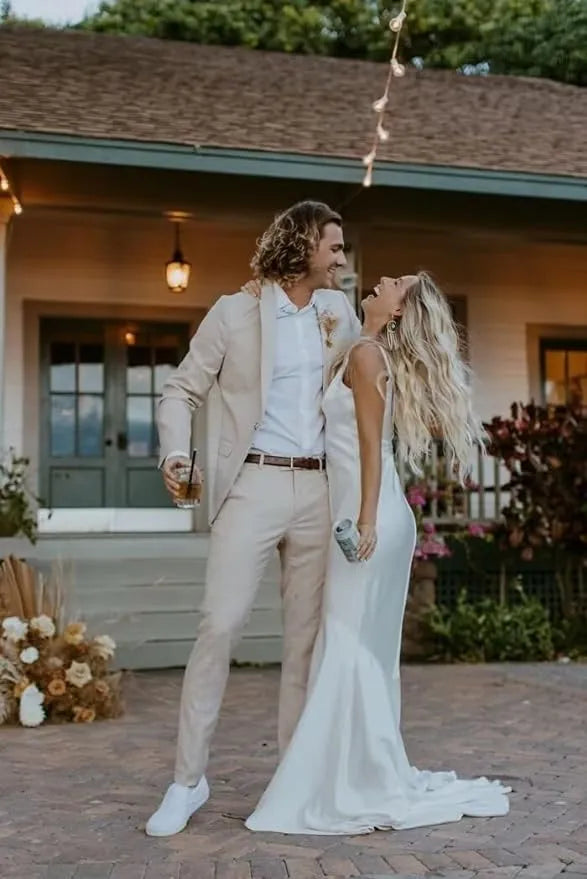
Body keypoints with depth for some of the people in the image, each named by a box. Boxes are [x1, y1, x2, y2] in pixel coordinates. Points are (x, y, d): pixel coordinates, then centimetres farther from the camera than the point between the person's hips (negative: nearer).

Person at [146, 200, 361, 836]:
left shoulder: (339, 311, 14)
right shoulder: (234, 312, 2)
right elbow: (181, 391, 3)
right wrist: (174, 455, -12)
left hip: (319, 491, 4)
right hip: (255, 484, -4)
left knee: (306, 635, 7)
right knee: (220, 625, -9)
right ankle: (189, 778, 2)